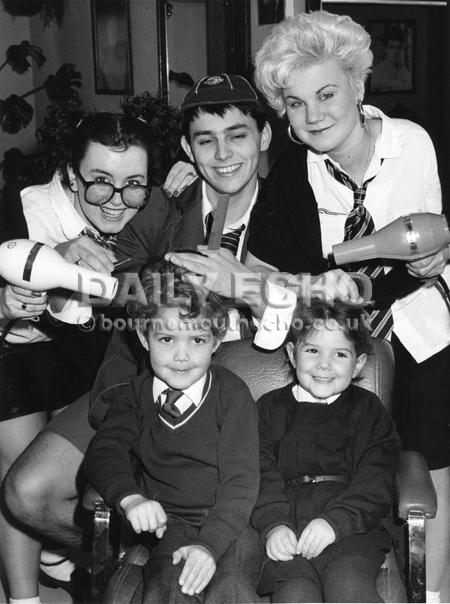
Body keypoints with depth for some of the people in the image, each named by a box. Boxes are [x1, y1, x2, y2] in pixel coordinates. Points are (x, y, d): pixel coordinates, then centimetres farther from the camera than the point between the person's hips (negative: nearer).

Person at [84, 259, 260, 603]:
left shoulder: (232, 393, -5)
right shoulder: (137, 394, 6)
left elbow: (240, 480, -9)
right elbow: (104, 451, -7)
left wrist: (210, 543, -22)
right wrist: (129, 497, -29)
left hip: (227, 522, -2)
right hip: (167, 520, 2)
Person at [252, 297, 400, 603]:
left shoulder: (368, 409, 16)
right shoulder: (270, 407, 18)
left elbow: (375, 481, 4)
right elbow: (262, 474, 7)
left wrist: (335, 520, -13)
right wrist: (273, 524, -12)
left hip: (353, 523, 0)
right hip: (286, 527, 1)